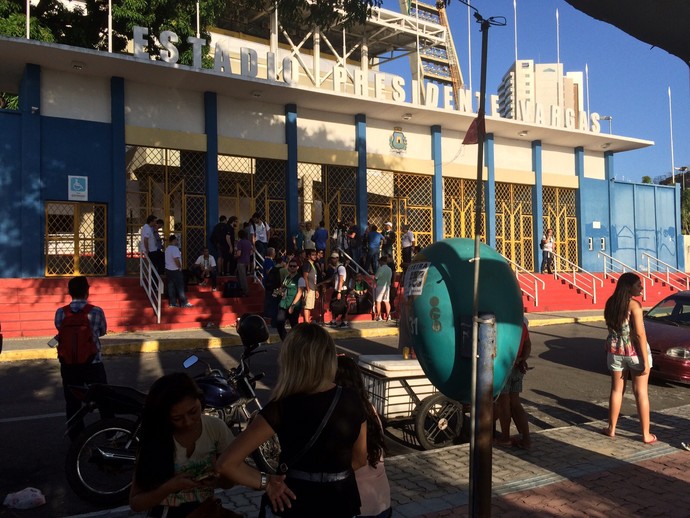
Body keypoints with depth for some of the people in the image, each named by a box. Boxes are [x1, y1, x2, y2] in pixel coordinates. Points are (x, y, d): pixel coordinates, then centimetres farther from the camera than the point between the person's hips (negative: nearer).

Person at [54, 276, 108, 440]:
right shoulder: (96, 311, -12)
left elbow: (60, 331, 7)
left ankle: (77, 439, 23)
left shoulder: (60, 313, -7)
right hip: (93, 364, -1)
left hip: (68, 365, 2)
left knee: (72, 403, 14)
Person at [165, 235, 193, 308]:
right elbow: (176, 259, -27)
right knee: (180, 287, -1)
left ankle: (173, 303, 12)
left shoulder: (167, 248, 11)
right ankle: (183, 303, 4)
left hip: (168, 269, 9)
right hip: (175, 270, -9)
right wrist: (180, 267, -12)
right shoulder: (175, 248, -18)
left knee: (171, 287, 9)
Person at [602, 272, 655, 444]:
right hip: (635, 352, -5)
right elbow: (640, 334, -18)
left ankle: (611, 429, 23)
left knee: (616, 390, 15)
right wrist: (646, 360, -15)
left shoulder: (610, 303, 2)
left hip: (615, 352, 5)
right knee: (641, 392, 4)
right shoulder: (634, 305, -16)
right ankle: (646, 435, 11)